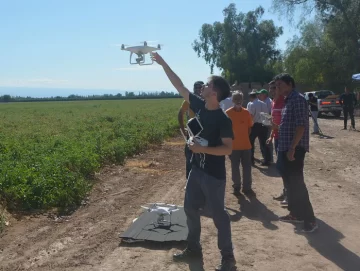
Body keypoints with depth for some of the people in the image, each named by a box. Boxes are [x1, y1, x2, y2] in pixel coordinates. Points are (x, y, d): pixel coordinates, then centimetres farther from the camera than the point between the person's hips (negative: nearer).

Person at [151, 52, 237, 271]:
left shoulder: (223, 119, -18)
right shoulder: (199, 105, 1)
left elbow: (228, 149, -19)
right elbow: (179, 86, 7)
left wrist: (203, 149, -28)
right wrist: (162, 63, 8)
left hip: (214, 175, -8)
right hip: (196, 170, 8)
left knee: (218, 214, 2)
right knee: (190, 208, 16)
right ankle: (194, 248, 33)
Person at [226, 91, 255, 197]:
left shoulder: (246, 112, 3)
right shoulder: (228, 113, -8)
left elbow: (249, 127, 11)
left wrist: (245, 138, 4)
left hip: (246, 145, 3)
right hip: (234, 146, -3)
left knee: (247, 167, 5)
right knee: (235, 167, 7)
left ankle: (247, 188, 15)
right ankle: (236, 186, 22)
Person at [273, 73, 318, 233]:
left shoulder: (298, 99, -14)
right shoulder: (288, 100, 16)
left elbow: (301, 126, -21)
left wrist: (292, 148, -24)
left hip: (295, 148, -10)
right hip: (286, 147, 10)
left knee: (297, 183, -8)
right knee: (290, 182, 15)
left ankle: (310, 219, 0)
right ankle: (295, 213, 26)